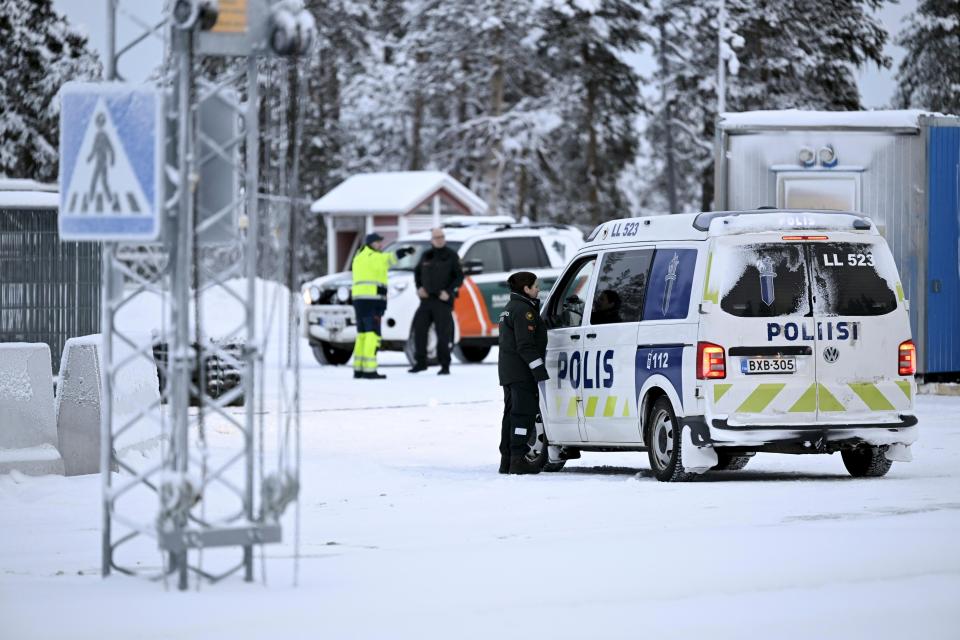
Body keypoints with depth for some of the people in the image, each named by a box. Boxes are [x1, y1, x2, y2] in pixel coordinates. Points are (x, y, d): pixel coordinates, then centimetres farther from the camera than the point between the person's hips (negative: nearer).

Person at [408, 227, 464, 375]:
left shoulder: (451, 256, -2)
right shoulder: (426, 255, 11)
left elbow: (459, 277, -3)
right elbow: (417, 272, 24)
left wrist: (448, 291, -14)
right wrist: (419, 287, 8)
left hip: (443, 300, -4)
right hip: (427, 300, 4)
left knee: (443, 333, -6)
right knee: (419, 329, 0)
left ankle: (445, 365, 2)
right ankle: (420, 362, 11)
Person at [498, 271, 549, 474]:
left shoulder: (511, 309, 20)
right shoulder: (524, 310, -13)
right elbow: (526, 346, -20)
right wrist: (540, 371, -22)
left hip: (508, 372, 10)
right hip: (522, 373, -10)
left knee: (511, 414, 12)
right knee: (523, 413, -10)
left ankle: (507, 461, 14)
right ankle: (518, 460, -13)